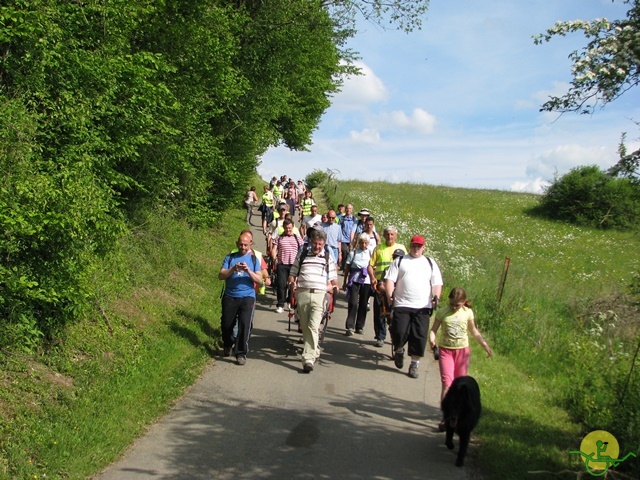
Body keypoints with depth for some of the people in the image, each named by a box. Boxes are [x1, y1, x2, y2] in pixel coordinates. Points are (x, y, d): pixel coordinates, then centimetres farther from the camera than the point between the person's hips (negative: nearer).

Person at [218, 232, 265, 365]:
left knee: (245, 324, -12)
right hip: (230, 296, 1)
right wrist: (233, 269, -18)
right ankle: (227, 345, 38)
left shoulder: (254, 259, 7)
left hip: (247, 297, -1)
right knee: (226, 324, 10)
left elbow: (259, 280, -1)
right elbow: (221, 275, -2)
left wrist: (248, 271, -17)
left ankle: (241, 353, -4)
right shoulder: (230, 258, 8)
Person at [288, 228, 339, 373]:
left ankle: (308, 359, -21)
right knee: (305, 326, 8)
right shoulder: (302, 254, 17)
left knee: (313, 327, -16)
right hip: (302, 292, 3)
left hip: (319, 295, -3)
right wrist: (292, 282, 0)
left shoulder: (328, 257, 15)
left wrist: (334, 286, -2)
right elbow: (293, 272, 20)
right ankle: (315, 351, 28)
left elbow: (333, 277, 18)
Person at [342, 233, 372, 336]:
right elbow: (347, 268, 6)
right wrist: (345, 282, 6)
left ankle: (360, 327, 17)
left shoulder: (370, 254, 5)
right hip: (354, 280, -1)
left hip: (366, 281, 1)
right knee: (353, 303, -9)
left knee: (363, 304, 6)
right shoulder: (353, 253, 3)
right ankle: (350, 327, -7)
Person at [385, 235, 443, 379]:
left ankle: (414, 365, 11)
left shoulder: (430, 263, 16)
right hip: (402, 305, -1)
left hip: (423, 307, 1)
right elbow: (390, 279, 3)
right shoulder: (400, 261, 12)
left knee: (420, 337, -2)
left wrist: (436, 297, -7)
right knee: (399, 333, -11)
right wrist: (390, 295, -13)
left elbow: (437, 283, 12)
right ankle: (399, 351, 22)